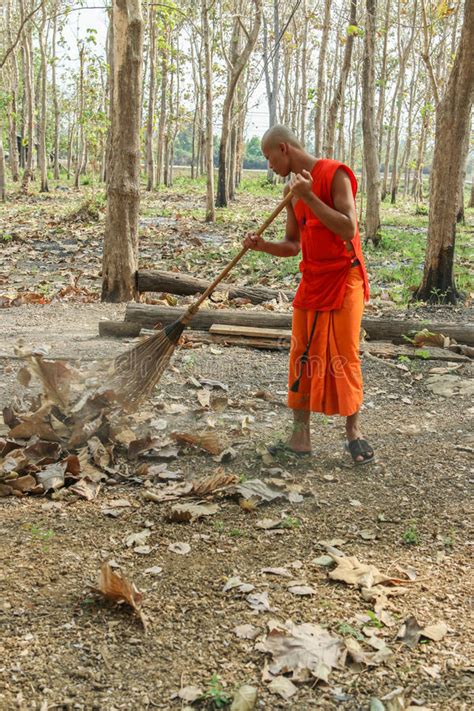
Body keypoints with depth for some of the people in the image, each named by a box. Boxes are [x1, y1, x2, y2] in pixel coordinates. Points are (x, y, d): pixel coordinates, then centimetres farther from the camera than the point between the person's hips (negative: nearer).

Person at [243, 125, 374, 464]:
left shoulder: (335, 175, -12)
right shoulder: (292, 189, 12)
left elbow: (349, 229, -22)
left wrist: (309, 197, -25)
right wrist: (263, 245, -5)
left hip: (344, 280, -7)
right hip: (311, 282, 7)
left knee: (344, 358, -2)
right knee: (302, 358, 5)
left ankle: (354, 432, 15)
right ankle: (301, 436, 13)